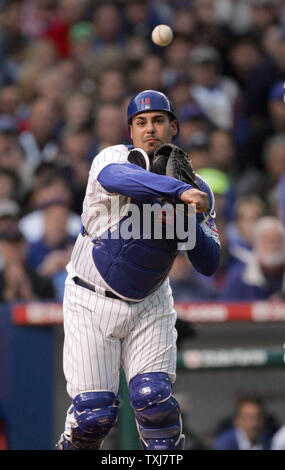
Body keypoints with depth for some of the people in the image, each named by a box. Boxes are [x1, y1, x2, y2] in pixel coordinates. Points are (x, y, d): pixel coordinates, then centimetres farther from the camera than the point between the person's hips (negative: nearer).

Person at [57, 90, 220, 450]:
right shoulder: (116, 157, -13)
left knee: (153, 398, -14)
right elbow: (115, 177, -41)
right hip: (92, 301, -3)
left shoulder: (196, 189, 0)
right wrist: (180, 190, -54)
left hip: (150, 306, 3)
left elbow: (209, 264, -6)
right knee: (94, 411, -8)